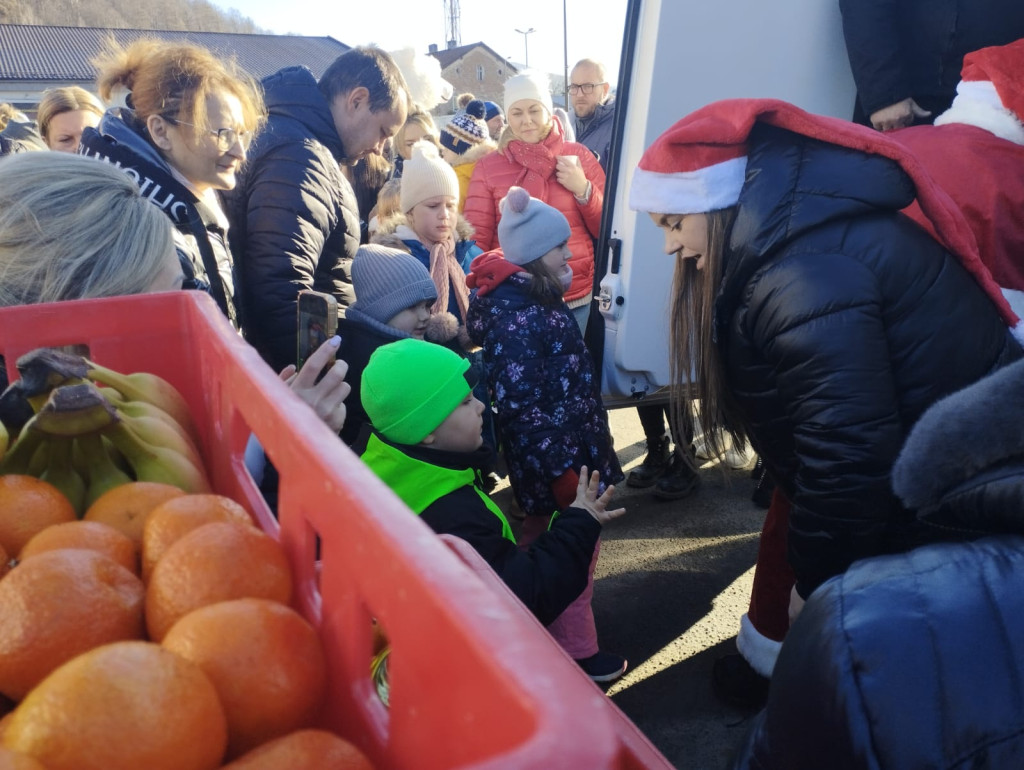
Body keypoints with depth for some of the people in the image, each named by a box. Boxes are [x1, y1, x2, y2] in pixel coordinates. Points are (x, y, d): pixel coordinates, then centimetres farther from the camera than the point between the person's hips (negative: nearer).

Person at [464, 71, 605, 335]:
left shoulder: (579, 156, 3)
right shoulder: (487, 167, 1)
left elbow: (607, 230, 5)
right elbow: (475, 239, 0)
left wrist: (583, 190, -11)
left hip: (576, 300, 1)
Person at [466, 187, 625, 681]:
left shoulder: (534, 297, 8)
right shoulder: (514, 316, -23)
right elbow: (522, 405, -26)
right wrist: (561, 471, -22)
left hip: (568, 446, 10)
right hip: (554, 457, -10)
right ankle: (575, 651, 21)